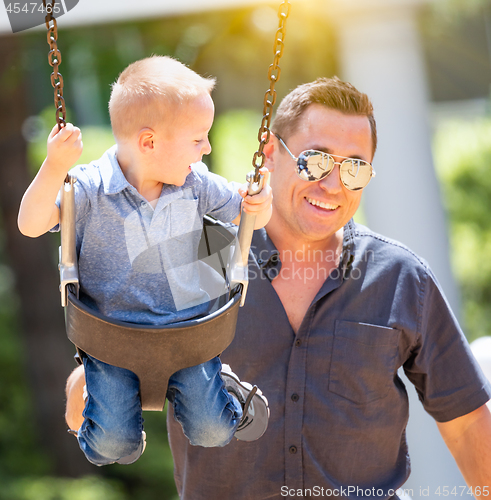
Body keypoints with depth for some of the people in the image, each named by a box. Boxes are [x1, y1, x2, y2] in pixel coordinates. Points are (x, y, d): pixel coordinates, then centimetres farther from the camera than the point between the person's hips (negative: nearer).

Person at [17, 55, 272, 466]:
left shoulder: (196, 184, -6)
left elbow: (244, 209, 5)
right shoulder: (90, 190, -17)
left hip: (188, 324, 3)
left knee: (211, 431, -2)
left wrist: (260, 206, -20)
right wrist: (55, 167, -39)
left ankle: (223, 386, 30)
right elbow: (31, 225, -24)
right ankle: (91, 386, 24)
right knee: (115, 445, -7)